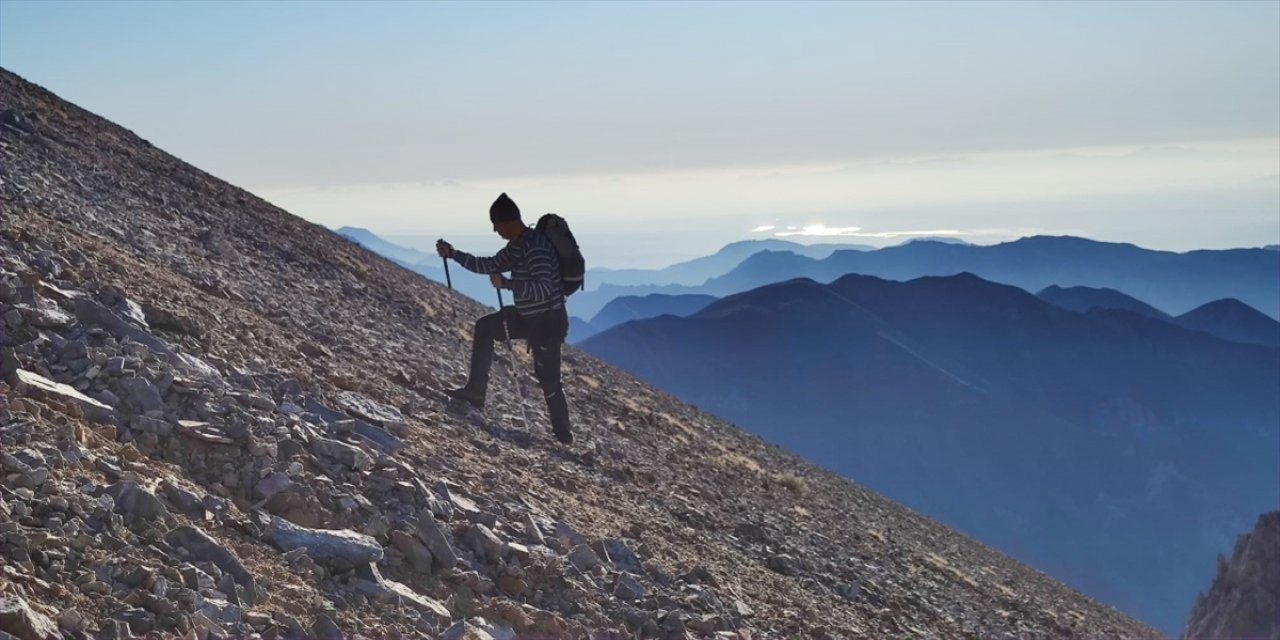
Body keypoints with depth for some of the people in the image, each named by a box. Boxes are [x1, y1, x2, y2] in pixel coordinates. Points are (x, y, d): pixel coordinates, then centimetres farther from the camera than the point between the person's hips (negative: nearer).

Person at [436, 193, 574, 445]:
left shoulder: (535, 246, -26)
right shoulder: (517, 245, 6)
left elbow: (544, 289, -34)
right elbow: (489, 265, 18)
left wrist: (506, 283, -28)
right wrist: (453, 254, 13)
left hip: (548, 321, -10)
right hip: (529, 316, 10)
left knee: (548, 379, -1)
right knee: (484, 327, 17)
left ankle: (563, 432, 17)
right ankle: (476, 391, 18)